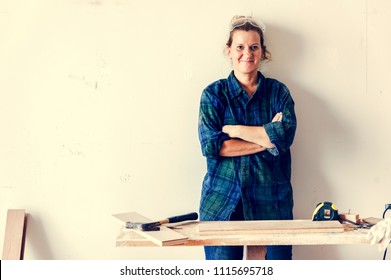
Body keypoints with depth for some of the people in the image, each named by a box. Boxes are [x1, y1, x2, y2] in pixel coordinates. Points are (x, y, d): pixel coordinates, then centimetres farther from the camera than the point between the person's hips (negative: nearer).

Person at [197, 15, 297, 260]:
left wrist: (232, 129, -9)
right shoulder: (214, 93, 4)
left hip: (272, 201, 1)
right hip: (223, 202, -1)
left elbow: (286, 133, -11)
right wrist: (267, 139, -10)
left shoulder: (278, 91, 7)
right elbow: (211, 146, -9)